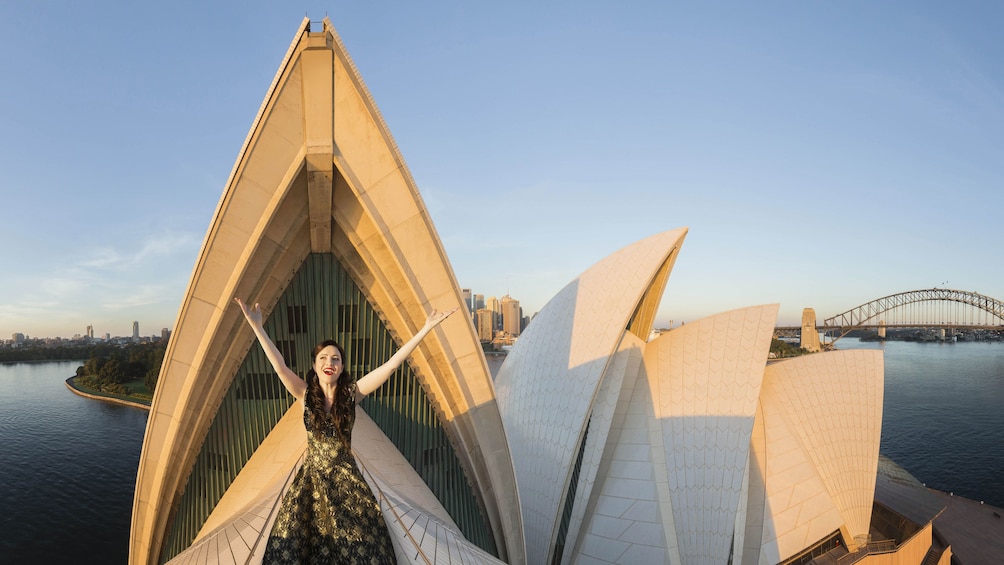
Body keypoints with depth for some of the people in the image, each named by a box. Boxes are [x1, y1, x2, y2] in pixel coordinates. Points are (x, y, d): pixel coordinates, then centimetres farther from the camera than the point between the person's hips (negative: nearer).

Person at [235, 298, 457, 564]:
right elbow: (279, 366, -19)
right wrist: (257, 326, -30)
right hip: (312, 477, 1)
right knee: (293, 539, 2)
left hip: (345, 477, 0)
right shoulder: (306, 394, -7)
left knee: (360, 542, 1)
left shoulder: (352, 392, -10)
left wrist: (425, 329, -24)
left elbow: (391, 365, -17)